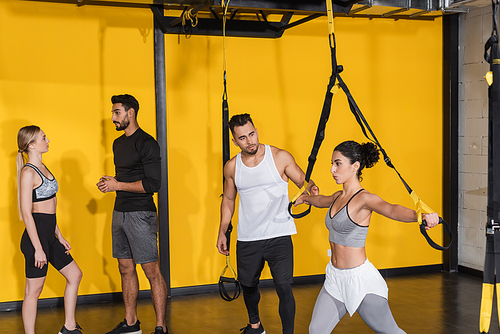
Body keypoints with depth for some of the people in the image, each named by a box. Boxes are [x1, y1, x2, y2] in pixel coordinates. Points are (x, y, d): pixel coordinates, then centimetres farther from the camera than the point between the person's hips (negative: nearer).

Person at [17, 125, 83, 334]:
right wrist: (38, 248, -21)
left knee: (75, 275, 15)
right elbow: (27, 213, -19)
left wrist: (59, 236, 19)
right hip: (36, 234, -10)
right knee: (34, 290, -1)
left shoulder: (42, 168, 13)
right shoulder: (28, 172, -15)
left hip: (49, 235, 10)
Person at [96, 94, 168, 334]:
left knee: (151, 270, -6)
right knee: (125, 268, 13)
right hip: (120, 212, 9)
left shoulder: (146, 143, -12)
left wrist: (117, 185, -15)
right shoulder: (118, 143, 16)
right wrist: (110, 183, 5)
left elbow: (153, 184, -18)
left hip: (140, 214, -9)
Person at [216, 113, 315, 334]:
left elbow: (304, 182, -1)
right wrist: (222, 232, 17)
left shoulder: (280, 157, -6)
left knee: (284, 288, -12)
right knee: (248, 285, 18)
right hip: (247, 239, 3)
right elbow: (228, 200, 16)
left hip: (279, 235, -3)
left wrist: (312, 188, -24)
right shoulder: (232, 167, 3)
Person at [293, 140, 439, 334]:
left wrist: (421, 215, -58)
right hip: (335, 278, 7)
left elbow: (391, 210, -38)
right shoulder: (339, 196, 7)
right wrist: (304, 198, 52)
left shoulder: (364, 198, -17)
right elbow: (322, 200, 32)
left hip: (359, 279, -7)